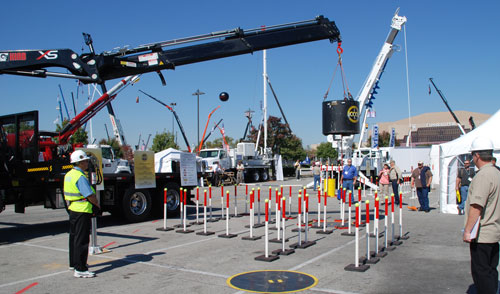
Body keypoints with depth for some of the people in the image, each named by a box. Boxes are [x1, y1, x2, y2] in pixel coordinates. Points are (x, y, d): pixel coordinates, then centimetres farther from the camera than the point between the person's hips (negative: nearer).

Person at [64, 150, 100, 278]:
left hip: (72, 209, 10)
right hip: (82, 211, -10)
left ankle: (73, 263, 34)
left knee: (74, 237, 20)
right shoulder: (80, 177, -20)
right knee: (81, 240, -7)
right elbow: (90, 195, -22)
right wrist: (97, 204, -6)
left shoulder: (69, 174, 11)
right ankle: (80, 269, -5)